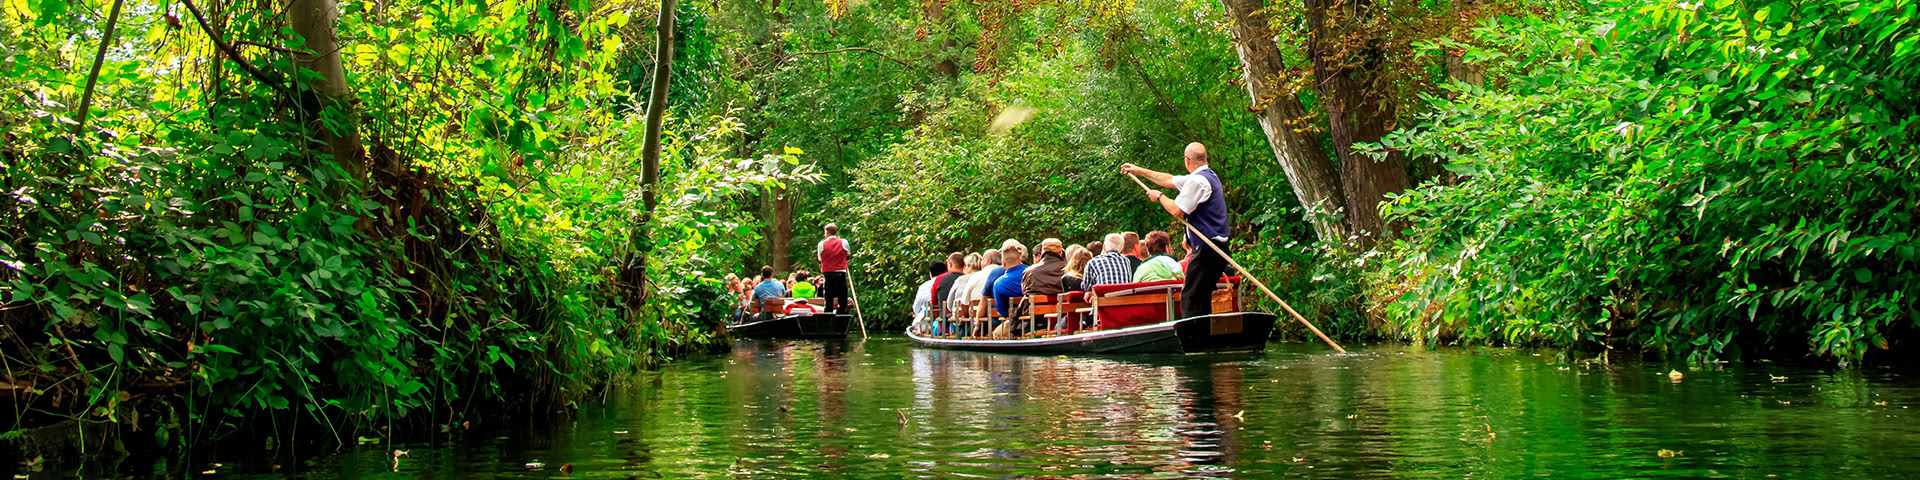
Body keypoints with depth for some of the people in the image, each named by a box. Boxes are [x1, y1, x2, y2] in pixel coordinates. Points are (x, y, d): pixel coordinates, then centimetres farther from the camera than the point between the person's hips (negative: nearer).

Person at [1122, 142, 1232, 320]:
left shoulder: (1198, 180, -15)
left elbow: (1177, 211, -16)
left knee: (1190, 299, -11)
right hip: (1218, 247, 10)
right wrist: (1139, 171, 34)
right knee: (1202, 298, 13)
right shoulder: (1208, 175, 18)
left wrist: (1159, 197, 3)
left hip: (1207, 249, -10)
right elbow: (1169, 180, 29)